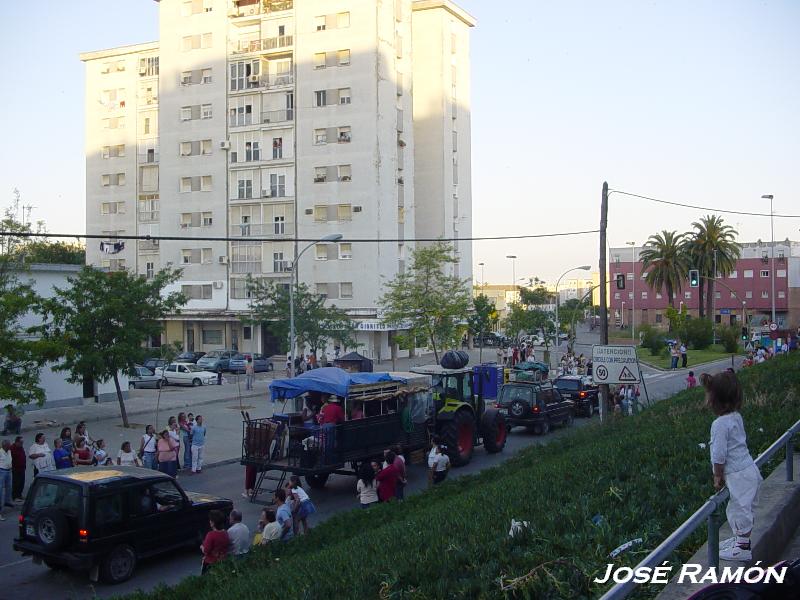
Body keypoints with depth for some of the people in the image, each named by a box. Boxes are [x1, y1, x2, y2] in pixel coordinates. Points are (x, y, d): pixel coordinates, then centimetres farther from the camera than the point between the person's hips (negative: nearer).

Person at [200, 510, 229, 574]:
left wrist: (202, 547, 1)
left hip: (211, 562, -6)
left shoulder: (211, 535, -27)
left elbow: (205, 551, -22)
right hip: (223, 561, 6)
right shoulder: (226, 533, -7)